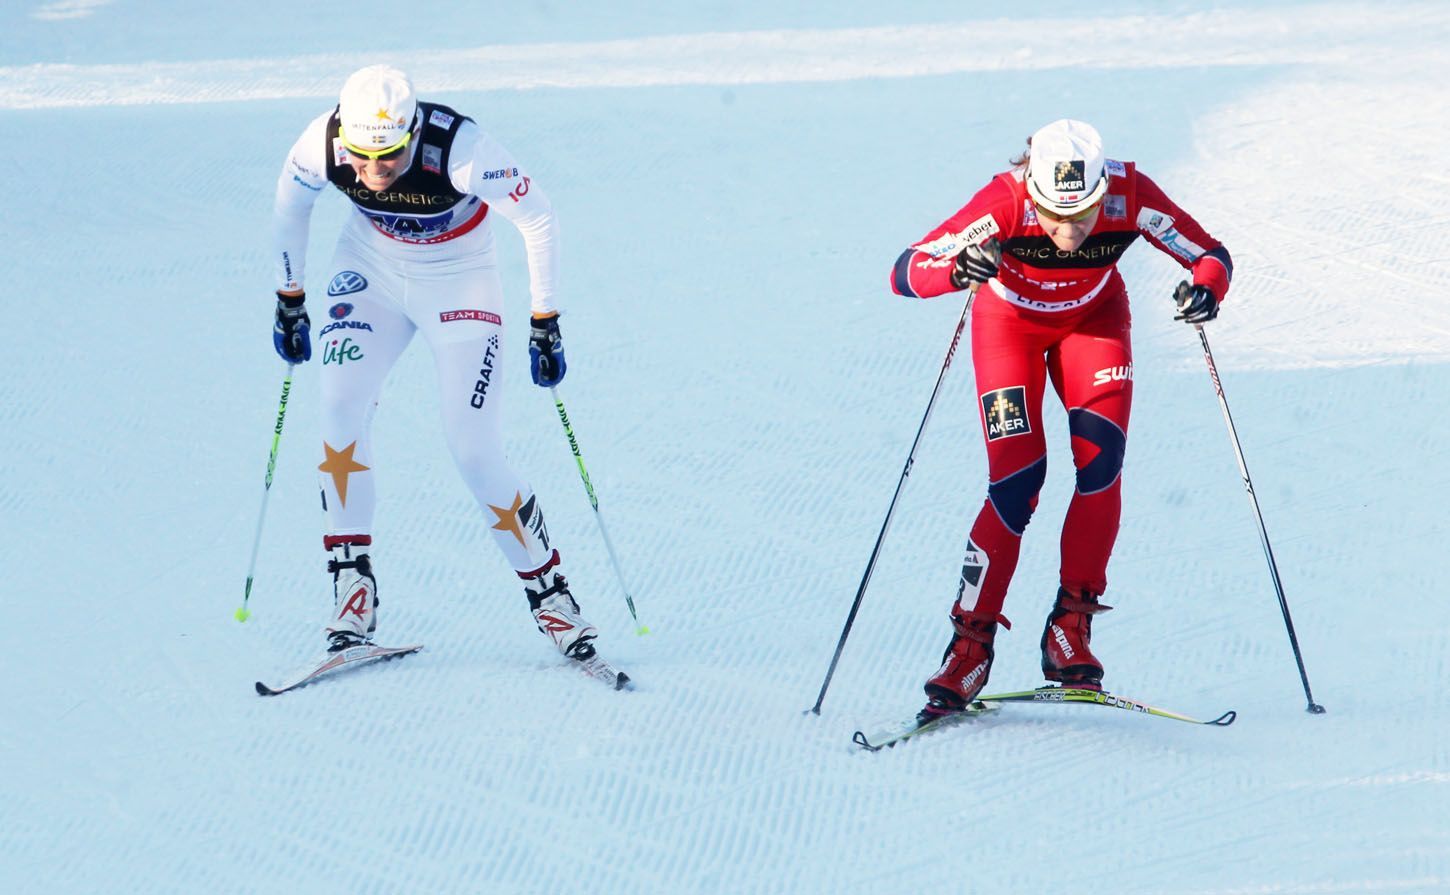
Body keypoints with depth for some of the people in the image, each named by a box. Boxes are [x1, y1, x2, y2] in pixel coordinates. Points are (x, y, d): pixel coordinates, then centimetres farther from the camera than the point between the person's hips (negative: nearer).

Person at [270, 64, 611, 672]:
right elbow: (289, 207, -2)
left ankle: (548, 592, 8)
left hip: (460, 283, -3)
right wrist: (289, 302, 7)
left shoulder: (460, 150, -34)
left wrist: (544, 326, -16)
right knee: (340, 405, -19)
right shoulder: (322, 145, -25)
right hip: (371, 271, 3)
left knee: (475, 455, -9)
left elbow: (539, 220, -20)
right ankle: (351, 580, -9)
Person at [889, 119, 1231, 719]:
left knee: (1101, 455, -19)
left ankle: (1072, 625, -8)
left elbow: (1211, 255, -20)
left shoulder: (1130, 196, -32)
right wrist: (956, 272, -60)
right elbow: (904, 271, -38)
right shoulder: (1007, 203, -37)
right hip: (1010, 320, -2)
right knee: (1017, 477, -16)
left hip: (1092, 318, 2)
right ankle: (971, 643, -7)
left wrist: (1207, 288, -44)